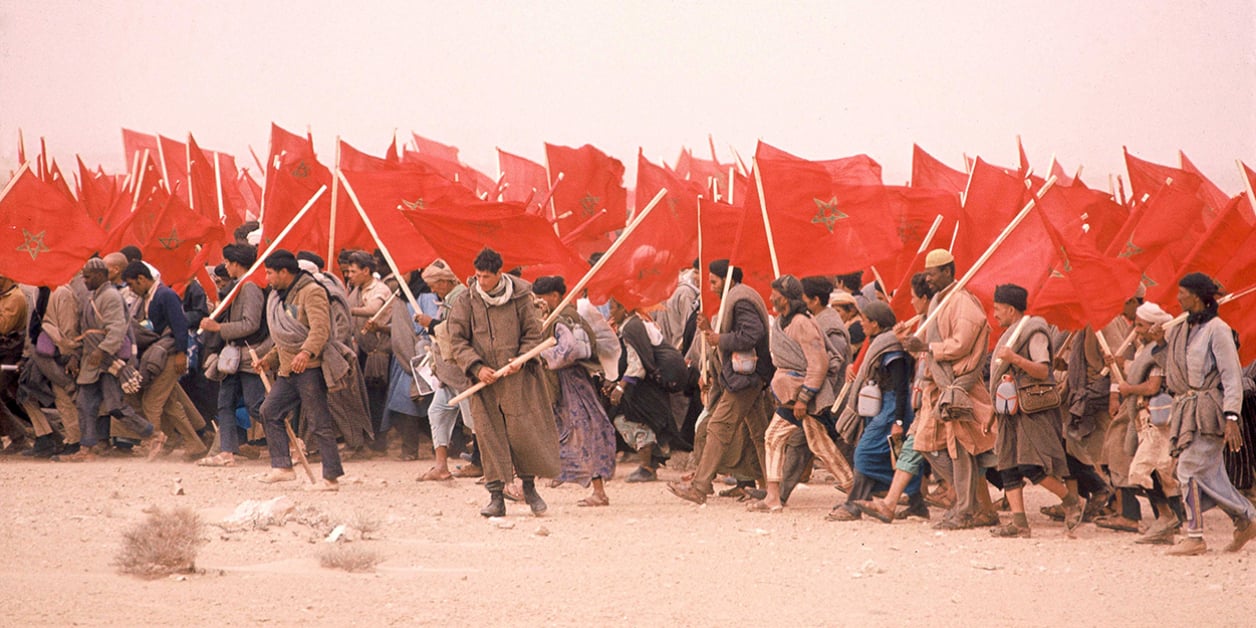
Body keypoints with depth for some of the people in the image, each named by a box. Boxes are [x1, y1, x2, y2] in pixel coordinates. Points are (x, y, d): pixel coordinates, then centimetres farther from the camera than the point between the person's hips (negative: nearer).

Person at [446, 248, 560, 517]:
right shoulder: (466, 303, 2)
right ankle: (496, 497, 1)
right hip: (484, 382, 1)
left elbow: (534, 334, 7)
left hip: (517, 379, -1)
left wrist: (521, 360, -10)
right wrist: (476, 367, -11)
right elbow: (457, 341, 2)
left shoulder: (519, 299, 1)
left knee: (523, 432, -2)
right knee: (490, 436, -2)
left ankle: (529, 487, 18)